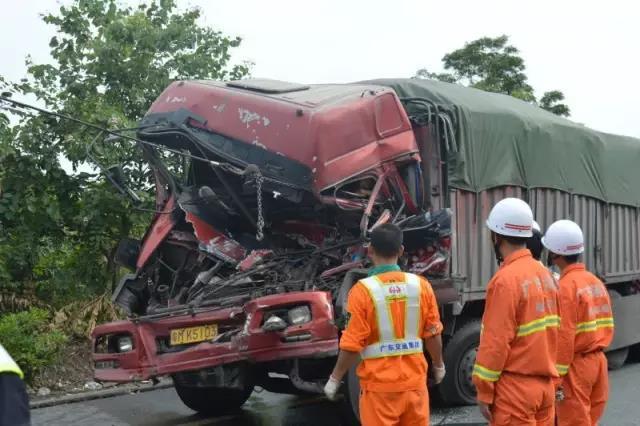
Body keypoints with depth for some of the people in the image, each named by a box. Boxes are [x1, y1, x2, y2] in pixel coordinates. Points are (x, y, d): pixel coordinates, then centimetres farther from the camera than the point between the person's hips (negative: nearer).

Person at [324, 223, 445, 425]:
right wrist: (438, 365, 21)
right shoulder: (421, 285, -3)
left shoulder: (363, 290, -14)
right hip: (414, 381, 3)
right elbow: (433, 334, 3)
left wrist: (335, 379, -1)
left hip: (379, 384, -3)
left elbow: (352, 344, -14)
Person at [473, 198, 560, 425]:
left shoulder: (506, 280, -17)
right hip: (545, 384, 8)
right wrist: (552, 379, 18)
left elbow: (496, 341, -18)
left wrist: (484, 391, -10)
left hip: (515, 387, -8)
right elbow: (550, 330, 12)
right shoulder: (544, 273, 8)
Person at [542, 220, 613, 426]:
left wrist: (557, 376, -16)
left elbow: (565, 336, -20)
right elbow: (607, 326, 12)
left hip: (576, 365, -8)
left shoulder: (566, 286, -17)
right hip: (598, 361, 8)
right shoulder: (596, 282, 9)